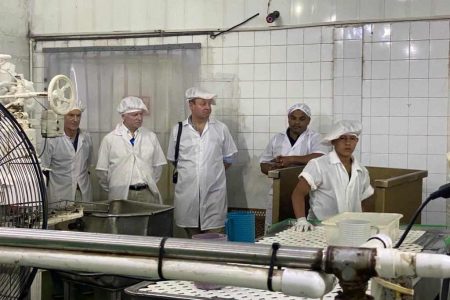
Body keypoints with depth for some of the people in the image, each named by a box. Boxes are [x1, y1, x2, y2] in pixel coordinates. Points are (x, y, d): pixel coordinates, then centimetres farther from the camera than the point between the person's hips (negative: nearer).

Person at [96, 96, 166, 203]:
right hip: (121, 195, -2)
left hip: (147, 194, 2)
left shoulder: (151, 137, 8)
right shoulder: (109, 139, -1)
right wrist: (112, 189, 8)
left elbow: (157, 165, 14)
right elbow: (102, 170, 2)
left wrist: (150, 184, 12)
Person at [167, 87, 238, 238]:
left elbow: (228, 159, 13)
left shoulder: (221, 129, 5)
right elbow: (173, 159, 13)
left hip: (213, 193, 0)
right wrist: (188, 172, 11)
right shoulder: (178, 130, 4)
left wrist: (213, 171, 11)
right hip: (186, 193, 1)